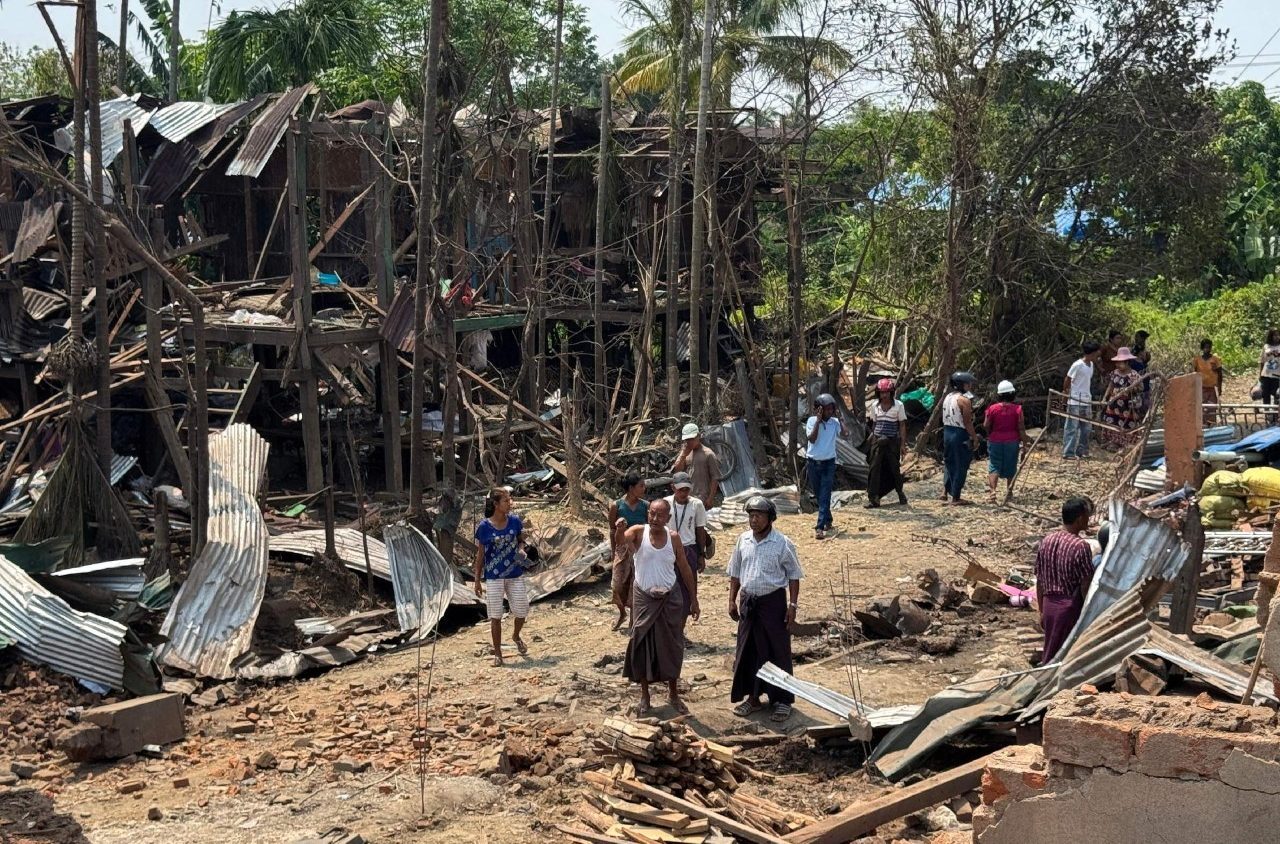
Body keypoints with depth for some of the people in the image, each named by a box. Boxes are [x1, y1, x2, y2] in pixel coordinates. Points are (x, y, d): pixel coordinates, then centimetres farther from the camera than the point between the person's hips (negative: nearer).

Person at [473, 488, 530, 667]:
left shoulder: (515, 521, -3)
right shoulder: (484, 526, -11)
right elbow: (480, 554, -3)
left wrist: (521, 550, -11)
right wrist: (477, 580, -1)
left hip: (515, 574, 3)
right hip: (493, 577, -3)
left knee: (522, 610, 7)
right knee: (495, 616, 2)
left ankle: (516, 636, 39)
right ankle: (497, 654, 16)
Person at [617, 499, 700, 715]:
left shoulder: (673, 537, -5)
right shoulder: (638, 532, -11)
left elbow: (685, 569, 5)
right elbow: (619, 542, -32)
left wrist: (694, 599, 6)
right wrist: (619, 530, -56)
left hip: (670, 598, 2)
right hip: (644, 598, -2)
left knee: (671, 645, 8)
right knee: (643, 645, 3)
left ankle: (673, 694, 23)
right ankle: (644, 696, 15)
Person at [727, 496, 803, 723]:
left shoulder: (783, 544, -10)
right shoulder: (743, 541, 3)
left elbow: (793, 577, -5)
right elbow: (735, 574, 12)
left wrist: (792, 606, -9)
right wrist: (732, 600, 9)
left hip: (772, 601, -5)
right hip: (748, 600, 5)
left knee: (778, 651, 3)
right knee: (747, 651, 10)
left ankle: (783, 700, 14)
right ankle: (752, 698, 24)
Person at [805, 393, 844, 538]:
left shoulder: (835, 422, -3)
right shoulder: (812, 421, -5)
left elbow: (843, 434, -21)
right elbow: (812, 439, -17)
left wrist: (839, 418, -17)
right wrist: (818, 420, -20)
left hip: (828, 463, -1)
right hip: (813, 462, 1)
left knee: (825, 496, -9)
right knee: (818, 495, 14)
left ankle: (820, 527, -14)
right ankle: (827, 520, 34)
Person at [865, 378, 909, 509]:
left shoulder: (898, 405, -4)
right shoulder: (874, 405, 4)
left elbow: (902, 426, -1)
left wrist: (903, 445, -4)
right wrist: (874, 437, 7)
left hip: (893, 440, -2)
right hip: (878, 440, 2)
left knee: (894, 468, 9)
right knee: (875, 469, -6)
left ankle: (900, 492, 32)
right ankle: (873, 498, -4)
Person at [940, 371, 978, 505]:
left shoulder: (947, 397, 8)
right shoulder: (964, 400, -16)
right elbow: (967, 422, -18)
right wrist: (975, 438, -11)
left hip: (947, 432, 8)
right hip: (961, 434, -8)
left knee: (949, 462, 20)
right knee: (960, 466, 1)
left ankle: (945, 491, 19)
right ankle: (955, 497, 4)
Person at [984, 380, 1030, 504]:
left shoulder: (992, 409, -7)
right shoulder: (1017, 409, -7)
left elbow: (986, 426, -2)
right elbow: (1021, 427, -6)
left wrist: (990, 435, 17)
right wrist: (1024, 439, 5)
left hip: (995, 441, 0)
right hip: (1012, 441, 1)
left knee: (994, 467, 2)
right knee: (1010, 467, 14)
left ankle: (992, 492, -15)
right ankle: (1009, 492, 20)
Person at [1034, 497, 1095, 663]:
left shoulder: (1046, 541, 3)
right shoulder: (1080, 546, -16)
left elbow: (1039, 581, 9)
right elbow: (1085, 586, -15)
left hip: (1049, 604, 6)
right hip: (1071, 607, -6)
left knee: (1050, 653, 16)